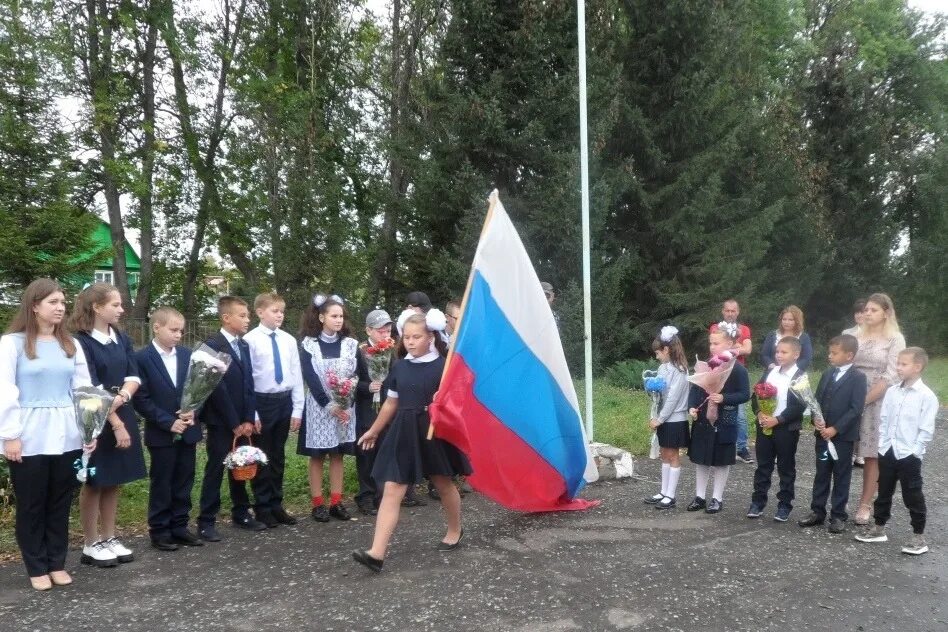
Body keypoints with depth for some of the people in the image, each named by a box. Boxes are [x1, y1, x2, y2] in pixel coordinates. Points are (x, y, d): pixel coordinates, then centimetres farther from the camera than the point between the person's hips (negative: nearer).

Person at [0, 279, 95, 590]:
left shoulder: (71, 344, 9)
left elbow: (84, 388, 8)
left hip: (66, 437, 4)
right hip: (29, 439, -4)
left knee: (60, 504, 11)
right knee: (31, 505, 8)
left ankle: (57, 563, 24)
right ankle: (37, 568, 21)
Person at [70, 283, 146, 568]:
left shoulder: (122, 339, 8)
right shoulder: (81, 342, -12)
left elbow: (134, 376, 1)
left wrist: (122, 397, -19)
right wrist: (115, 424, -17)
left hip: (123, 416, 6)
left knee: (114, 481, 12)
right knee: (94, 482, 4)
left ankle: (109, 538, 22)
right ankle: (91, 545, 15)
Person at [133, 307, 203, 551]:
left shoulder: (187, 354, 5)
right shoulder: (142, 358, -8)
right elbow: (141, 399, -11)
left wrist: (193, 411, -9)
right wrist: (168, 422, -16)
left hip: (188, 430, 4)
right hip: (161, 433, -4)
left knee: (184, 482, 11)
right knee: (161, 484, 6)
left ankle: (179, 527, 23)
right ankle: (159, 531, 17)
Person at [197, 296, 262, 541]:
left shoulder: (244, 345, 10)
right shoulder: (211, 345, -12)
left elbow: (249, 384, 9)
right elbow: (217, 388, -16)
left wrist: (248, 420, 1)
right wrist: (234, 423, -14)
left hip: (243, 422, 6)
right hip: (221, 422, -6)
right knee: (215, 470, 0)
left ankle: (240, 514, 26)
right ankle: (207, 521, 9)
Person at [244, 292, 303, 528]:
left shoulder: (289, 340, 3)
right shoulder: (250, 340, -10)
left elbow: (296, 376, 6)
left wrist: (297, 409, 4)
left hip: (284, 402, 5)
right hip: (262, 402, -4)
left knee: (278, 456, 14)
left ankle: (276, 505, 27)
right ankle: (262, 508, 20)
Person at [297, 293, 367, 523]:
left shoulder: (350, 344, 2)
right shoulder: (308, 344, -4)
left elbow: (362, 377, -1)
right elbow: (310, 379, -11)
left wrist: (346, 404, -12)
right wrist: (329, 405, -20)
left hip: (345, 407, 2)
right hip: (318, 407, -2)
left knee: (337, 455, 8)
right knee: (317, 456, 4)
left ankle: (336, 502, 14)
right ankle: (318, 504, 11)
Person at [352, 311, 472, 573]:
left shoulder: (442, 366, -9)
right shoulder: (400, 367, 4)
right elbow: (391, 403, 15)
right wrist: (374, 431, 21)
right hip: (404, 432, 4)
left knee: (444, 484, 16)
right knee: (391, 490, -4)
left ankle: (455, 531, 41)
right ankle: (377, 552, -7)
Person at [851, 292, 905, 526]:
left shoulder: (895, 339, -3)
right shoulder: (857, 336, 10)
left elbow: (890, 377, -9)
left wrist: (864, 400, -14)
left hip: (878, 402, -3)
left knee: (872, 455, 3)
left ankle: (865, 505, 11)